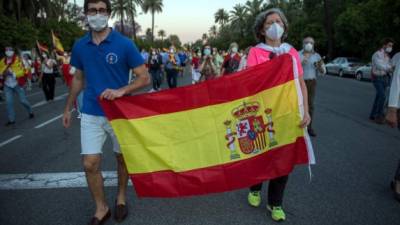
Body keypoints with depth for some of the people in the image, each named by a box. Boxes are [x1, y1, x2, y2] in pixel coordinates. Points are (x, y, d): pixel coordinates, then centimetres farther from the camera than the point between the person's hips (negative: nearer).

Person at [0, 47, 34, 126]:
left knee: (23, 100, 4)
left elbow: (22, 71, -14)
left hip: (17, 84, -3)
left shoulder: (18, 60, -8)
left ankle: (30, 112, 30)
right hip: (7, 85, 3)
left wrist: (13, 73, -28)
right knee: (9, 102, 1)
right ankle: (11, 119, 9)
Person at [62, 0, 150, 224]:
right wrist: (68, 107, 18)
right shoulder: (80, 46, 1)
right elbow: (78, 78, 15)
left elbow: (145, 78, -10)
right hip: (91, 114, 3)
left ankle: (121, 198, 38)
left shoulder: (124, 44, -11)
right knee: (90, 164, 1)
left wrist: (122, 91, -25)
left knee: (122, 158, 14)